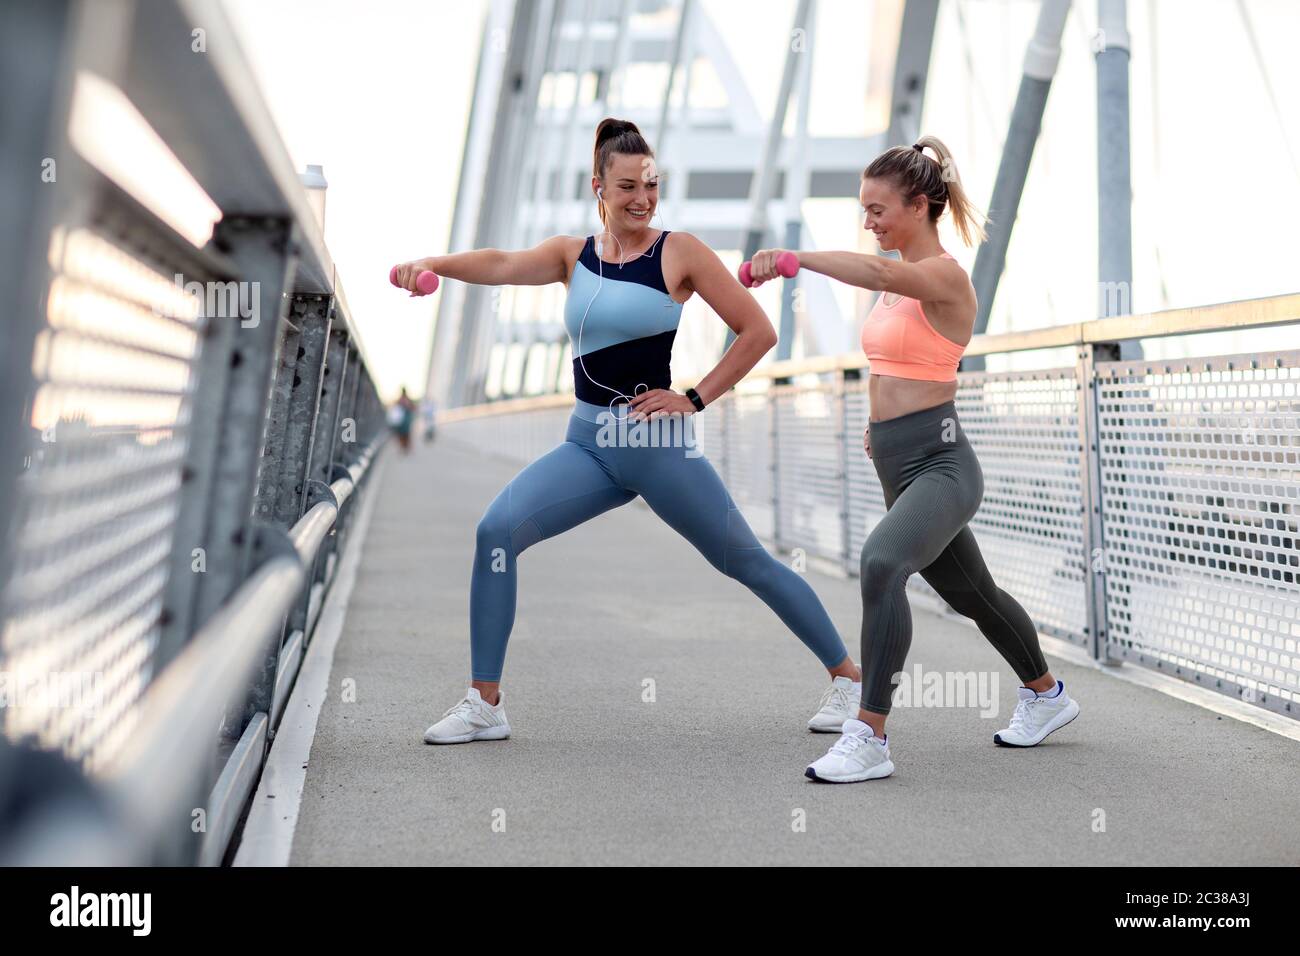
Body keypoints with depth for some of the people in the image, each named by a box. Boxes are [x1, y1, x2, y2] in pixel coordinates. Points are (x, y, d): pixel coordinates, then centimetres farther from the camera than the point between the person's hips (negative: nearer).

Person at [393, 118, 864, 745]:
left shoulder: (680, 252, -3)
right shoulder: (573, 255, 8)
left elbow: (757, 332, -3)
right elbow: (503, 265, -11)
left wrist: (695, 399, -7)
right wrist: (432, 263, -29)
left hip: (657, 442, -4)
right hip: (587, 442, 4)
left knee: (747, 563, 4)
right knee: (496, 531, -13)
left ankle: (848, 676, 23)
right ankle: (485, 705, -3)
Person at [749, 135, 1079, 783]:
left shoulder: (945, 275, -14)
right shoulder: (901, 282, 12)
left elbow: (880, 274, -37)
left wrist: (795, 258, -41)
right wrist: (881, 419, 12)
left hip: (940, 463, -10)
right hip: (899, 463, 10)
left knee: (881, 563, -33)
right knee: (971, 594, 24)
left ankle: (869, 738, -30)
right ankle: (1047, 696, 47)